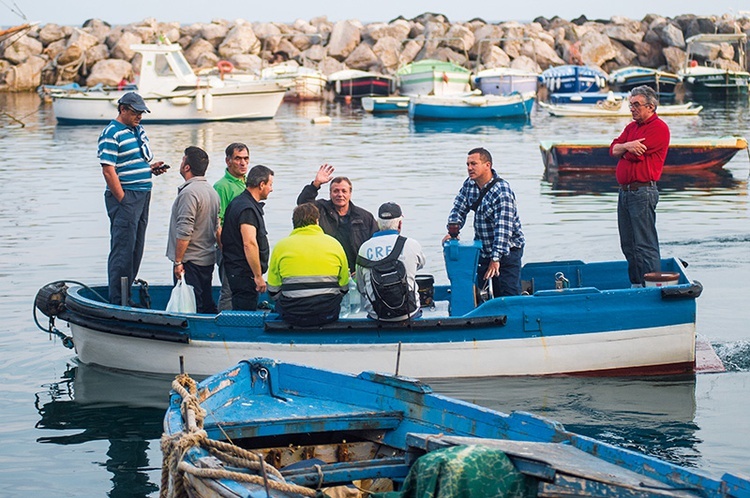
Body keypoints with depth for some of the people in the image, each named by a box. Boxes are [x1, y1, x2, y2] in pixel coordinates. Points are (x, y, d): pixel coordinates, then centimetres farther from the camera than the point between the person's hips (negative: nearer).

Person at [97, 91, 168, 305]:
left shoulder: (139, 130, 16)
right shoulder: (111, 134, -11)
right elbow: (108, 170, -16)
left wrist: (152, 168, 6)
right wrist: (122, 200, -17)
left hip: (143, 197, 9)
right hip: (125, 196, -9)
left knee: (136, 249, 12)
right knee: (122, 250, -7)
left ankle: (126, 296, 21)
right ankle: (117, 302, -4)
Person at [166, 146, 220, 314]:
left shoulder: (189, 192, -17)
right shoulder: (212, 192, 13)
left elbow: (184, 232, -21)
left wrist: (178, 262, -17)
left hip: (190, 262, -9)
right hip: (208, 260, 9)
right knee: (207, 305, 13)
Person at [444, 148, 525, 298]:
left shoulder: (502, 191, -23)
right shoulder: (469, 185, 1)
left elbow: (503, 228, -30)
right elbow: (458, 209, 10)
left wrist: (496, 258, -37)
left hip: (507, 250, -7)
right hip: (482, 250, 7)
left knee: (509, 295, -12)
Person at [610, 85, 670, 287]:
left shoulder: (658, 128, -8)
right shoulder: (632, 127, 19)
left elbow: (636, 154, -16)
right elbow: (613, 149, 9)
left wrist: (624, 149, 5)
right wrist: (628, 146, -12)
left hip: (642, 192, -9)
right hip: (625, 192, 9)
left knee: (645, 245, -9)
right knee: (628, 245, 12)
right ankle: (636, 285, 19)